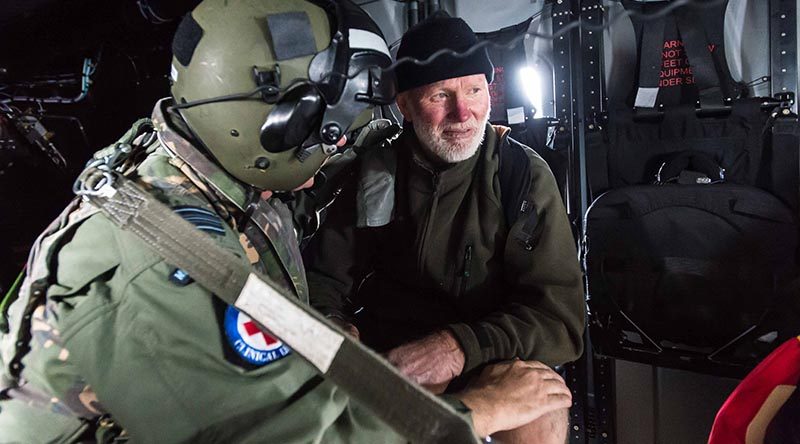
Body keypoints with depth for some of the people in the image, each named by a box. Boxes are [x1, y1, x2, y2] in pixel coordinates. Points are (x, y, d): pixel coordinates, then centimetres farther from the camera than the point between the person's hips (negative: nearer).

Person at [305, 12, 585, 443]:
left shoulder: (525, 176, -8)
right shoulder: (375, 172, 0)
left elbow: (559, 315, -15)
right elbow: (322, 275, 5)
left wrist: (461, 345, -32)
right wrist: (333, 328, -17)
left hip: (489, 358, -2)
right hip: (381, 347, 3)